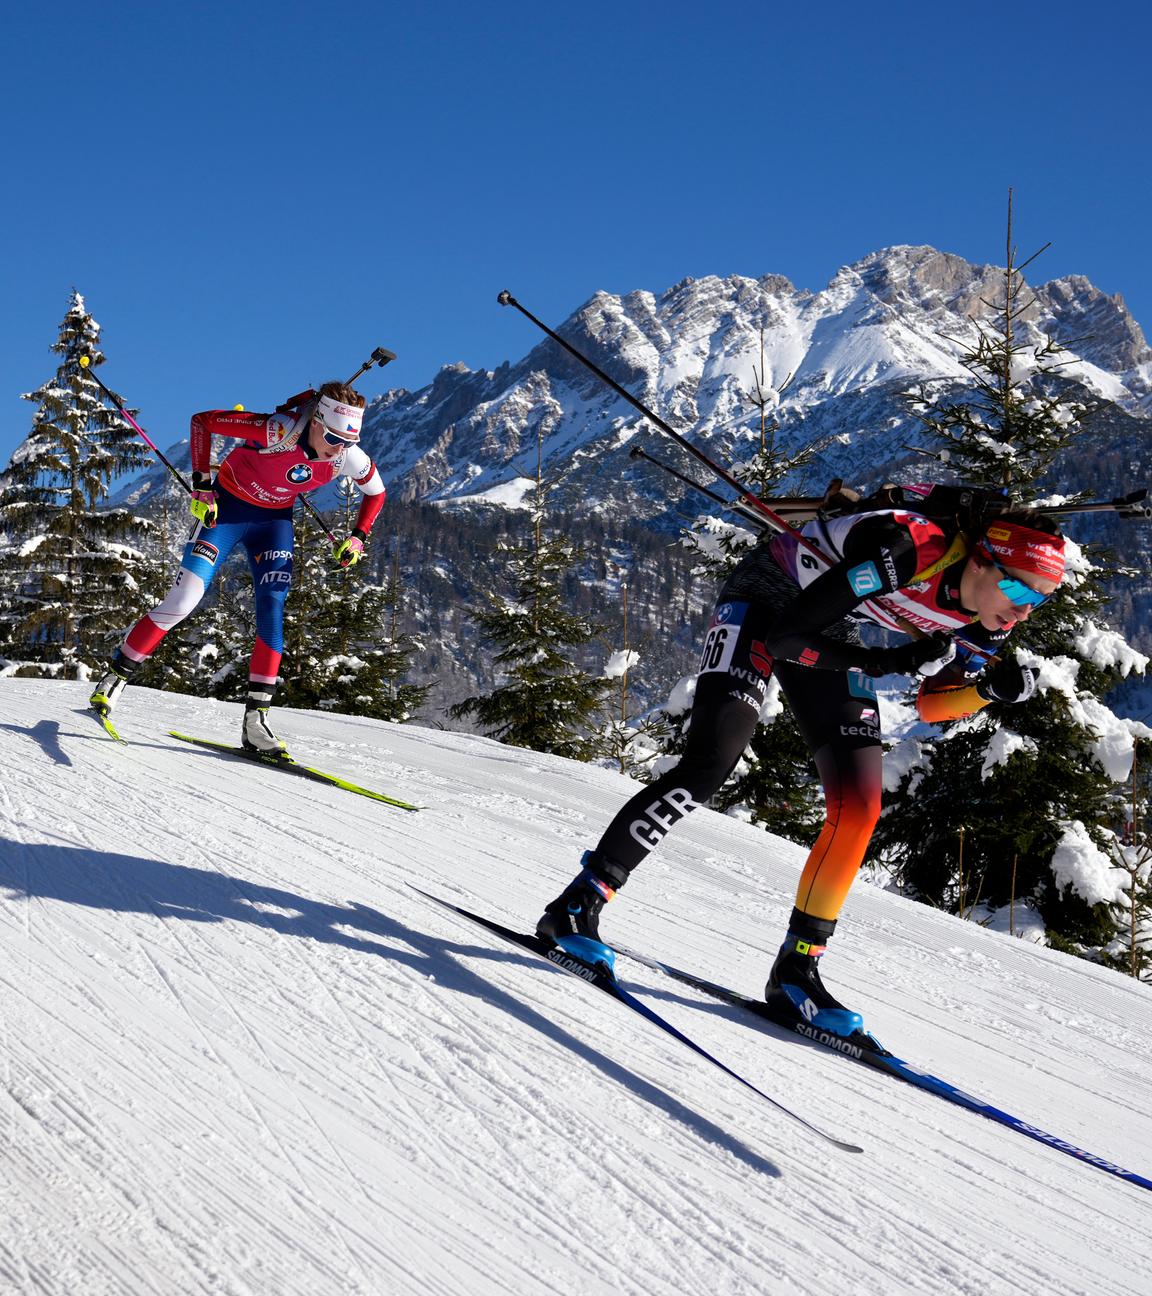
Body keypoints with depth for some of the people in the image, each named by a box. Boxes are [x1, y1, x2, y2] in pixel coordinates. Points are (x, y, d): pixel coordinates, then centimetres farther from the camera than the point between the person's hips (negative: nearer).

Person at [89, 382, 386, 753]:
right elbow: (203, 420, -23)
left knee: (273, 611, -9)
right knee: (186, 597, -12)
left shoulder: (348, 458, -19)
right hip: (227, 507, -4)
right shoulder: (277, 431, -34)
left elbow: (376, 491, 4)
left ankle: (256, 720, -5)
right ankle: (117, 674, 5)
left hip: (274, 519, 4)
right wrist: (201, 483, -23)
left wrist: (358, 538, -7)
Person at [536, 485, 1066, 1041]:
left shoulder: (984, 623, -15)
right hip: (768, 601, -6)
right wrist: (884, 663, -37)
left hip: (836, 636, 7)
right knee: (708, 765, -23)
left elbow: (932, 706, 0)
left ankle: (797, 967, 6)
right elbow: (788, 637, -29)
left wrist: (991, 689, -19)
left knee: (859, 809, -6)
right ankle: (578, 904, -12)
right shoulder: (904, 550, -36)